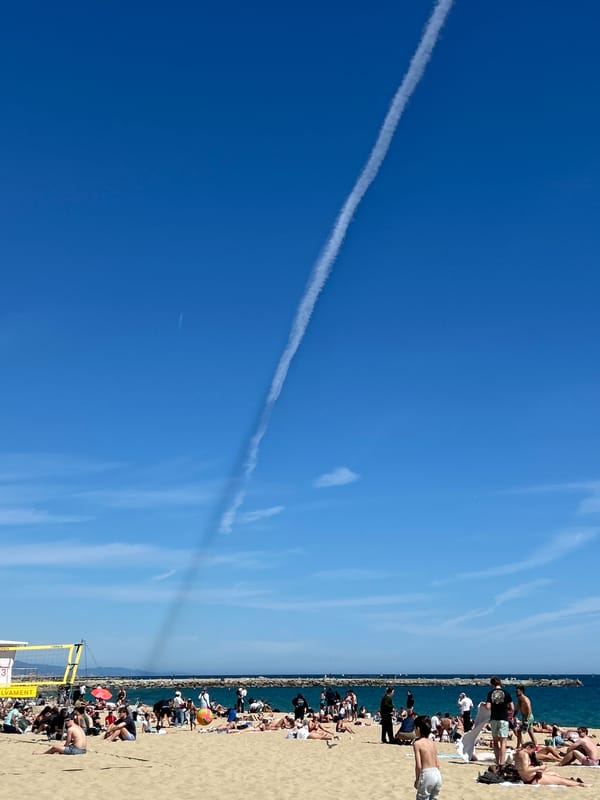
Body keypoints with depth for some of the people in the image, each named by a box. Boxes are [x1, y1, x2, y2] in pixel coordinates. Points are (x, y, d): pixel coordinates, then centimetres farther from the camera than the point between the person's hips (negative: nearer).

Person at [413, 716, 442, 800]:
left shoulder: (417, 743, -8)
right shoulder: (431, 742, 11)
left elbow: (418, 765, -13)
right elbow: (437, 763, 14)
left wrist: (417, 780, -2)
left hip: (426, 775, -7)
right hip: (437, 774, 7)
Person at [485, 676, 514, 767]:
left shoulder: (491, 693, -2)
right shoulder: (505, 693, -4)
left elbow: (488, 706, -10)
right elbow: (512, 708, -4)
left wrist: (484, 705, 11)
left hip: (493, 719, 2)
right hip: (503, 719, -2)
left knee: (495, 742, 15)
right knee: (503, 742, 0)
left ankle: (497, 762, 14)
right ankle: (502, 763, -7)